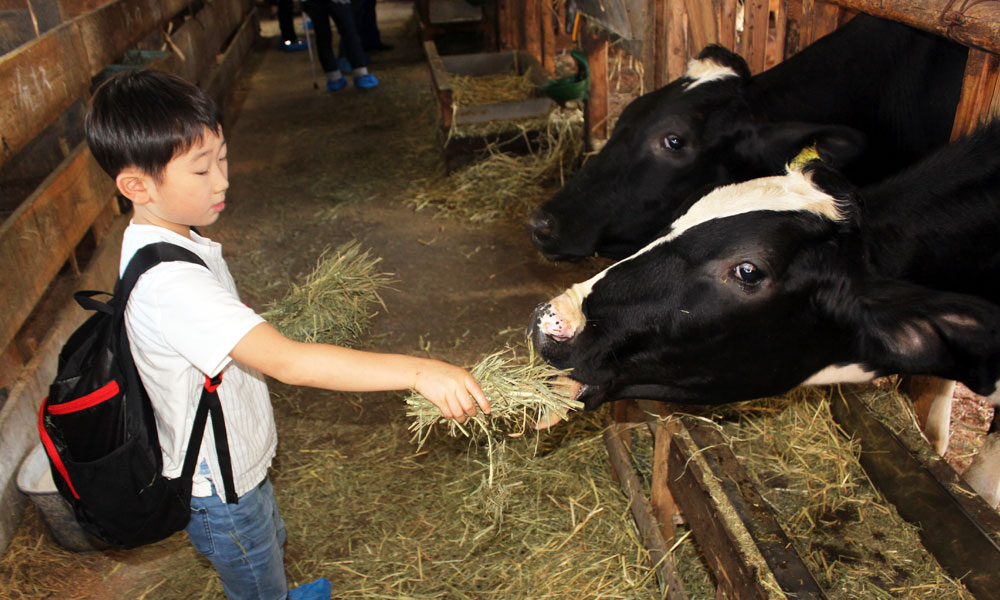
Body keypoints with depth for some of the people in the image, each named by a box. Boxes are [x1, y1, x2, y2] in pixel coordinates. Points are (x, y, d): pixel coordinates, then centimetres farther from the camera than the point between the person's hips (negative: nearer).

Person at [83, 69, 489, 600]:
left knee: (271, 544, 35)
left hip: (234, 460, 9)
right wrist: (416, 371, -54)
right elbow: (286, 363, -49)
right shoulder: (170, 283, -38)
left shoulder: (165, 238, -5)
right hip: (218, 492, -9)